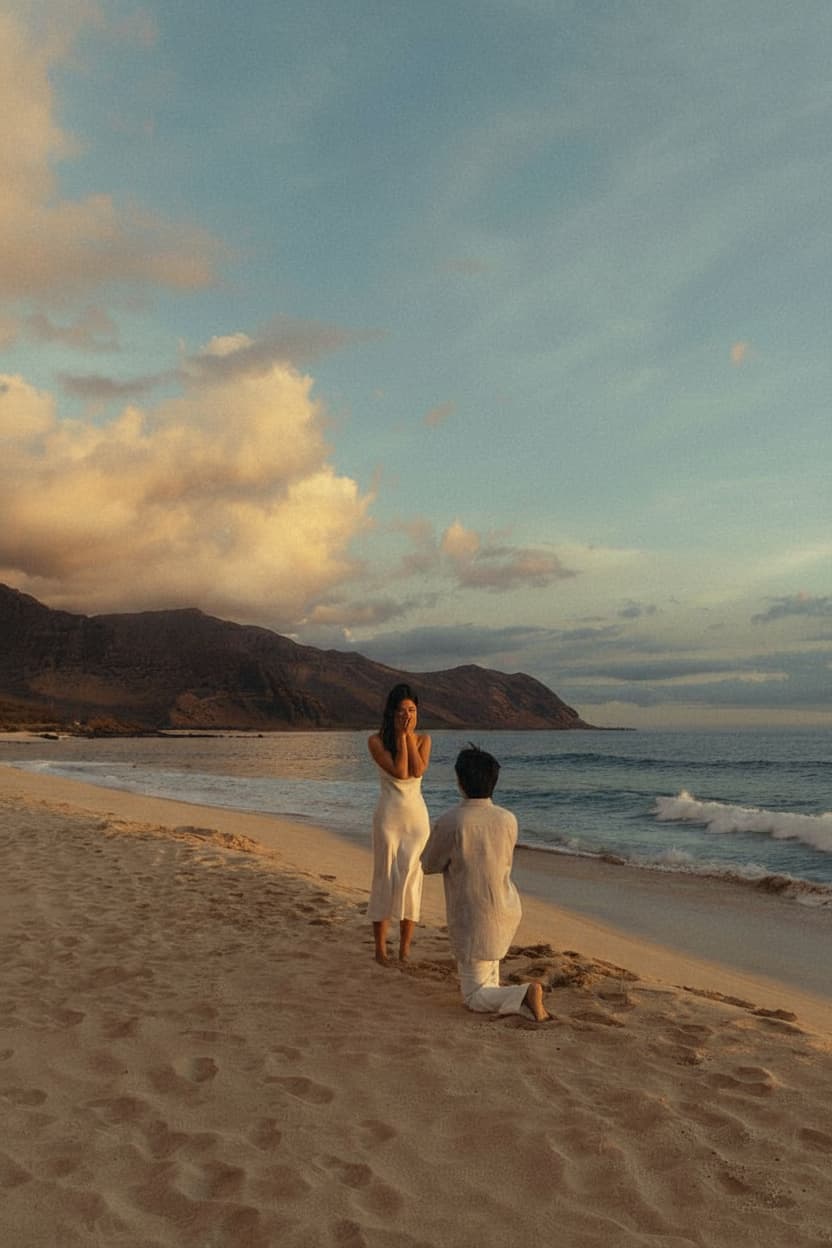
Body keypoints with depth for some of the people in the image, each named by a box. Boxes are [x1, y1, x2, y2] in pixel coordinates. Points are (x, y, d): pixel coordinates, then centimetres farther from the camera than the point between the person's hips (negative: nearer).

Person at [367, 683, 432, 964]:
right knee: (385, 879, 0)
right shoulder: (377, 741, -7)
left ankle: (405, 949, 9)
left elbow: (418, 770, -14)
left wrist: (409, 735, -12)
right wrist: (401, 736, -15)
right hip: (388, 815, -3)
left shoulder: (423, 739, 3)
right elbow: (400, 772, -17)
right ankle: (380, 948, 9)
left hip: (417, 816, 3)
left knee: (411, 878, 1)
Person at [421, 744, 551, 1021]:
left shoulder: (449, 822, -21)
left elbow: (429, 866, -5)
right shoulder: (508, 820, -7)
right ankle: (492, 981, 43)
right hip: (507, 912, 6)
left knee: (474, 998, 7)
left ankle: (525, 994, -19)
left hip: (472, 919, -6)